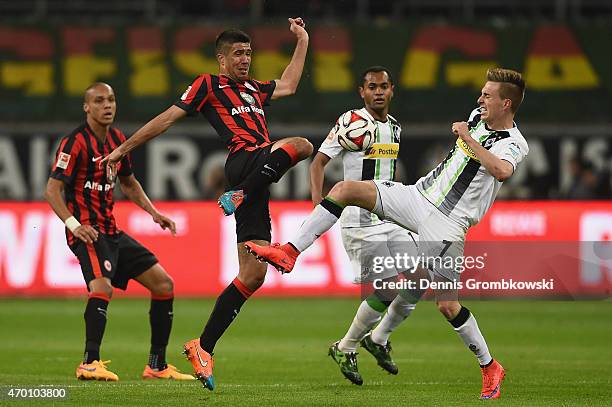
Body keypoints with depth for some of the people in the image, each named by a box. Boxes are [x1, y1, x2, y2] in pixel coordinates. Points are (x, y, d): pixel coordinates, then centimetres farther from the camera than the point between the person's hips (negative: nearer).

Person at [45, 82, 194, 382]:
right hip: (87, 231, -9)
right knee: (102, 286, -33)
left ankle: (157, 365, 13)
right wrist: (74, 225, -27)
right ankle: (90, 363, -34)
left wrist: (153, 212, 16)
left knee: (163, 284, 7)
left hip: (112, 231, 9)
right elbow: (52, 190, -16)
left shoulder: (117, 140, 13)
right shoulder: (76, 142, -11)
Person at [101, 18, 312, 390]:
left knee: (252, 276, -1)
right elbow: (168, 118, 7)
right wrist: (124, 149, 6)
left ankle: (204, 349, 0)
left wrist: (303, 41, 46)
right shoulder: (208, 85, 8)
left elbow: (288, 86, 48)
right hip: (243, 160, -7)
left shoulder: (254, 90, 30)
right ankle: (238, 197, -31)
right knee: (301, 144, -32)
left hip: (259, 173, 7)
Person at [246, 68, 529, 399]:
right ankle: (289, 253, -9)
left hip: (447, 223, -7)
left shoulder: (514, 144, -14)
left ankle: (490, 367, 12)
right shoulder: (476, 117, 10)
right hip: (419, 195, 7)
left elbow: (502, 171, -37)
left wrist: (469, 141, -31)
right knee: (345, 189, -8)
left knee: (447, 304, -9)